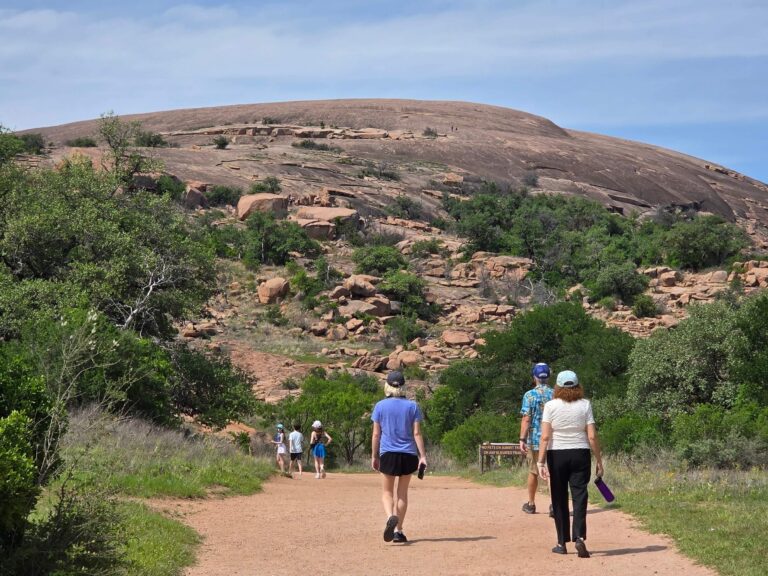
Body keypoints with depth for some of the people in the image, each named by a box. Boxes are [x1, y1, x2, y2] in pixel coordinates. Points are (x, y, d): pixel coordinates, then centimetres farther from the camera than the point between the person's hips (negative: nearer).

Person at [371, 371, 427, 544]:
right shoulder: (412, 406, 1)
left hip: (388, 453, -1)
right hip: (408, 453, 1)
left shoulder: (380, 406, 0)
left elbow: (376, 434, 1)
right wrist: (422, 456, -2)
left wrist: (374, 456, 9)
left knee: (387, 492, 8)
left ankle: (390, 517, -21)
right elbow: (417, 433, -3)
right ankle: (398, 530, 10)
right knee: (402, 493, 11)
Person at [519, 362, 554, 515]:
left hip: (534, 439, -1)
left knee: (533, 472, 14)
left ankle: (531, 504, 26)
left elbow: (526, 419, -12)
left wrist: (522, 439, -13)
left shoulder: (529, 395, -5)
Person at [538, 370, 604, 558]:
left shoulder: (551, 406, -5)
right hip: (580, 454, 0)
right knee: (579, 497, 0)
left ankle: (562, 543, 13)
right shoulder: (585, 405, -3)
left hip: (556, 455, 0)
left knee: (559, 499, 9)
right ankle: (579, 537, -17)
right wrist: (599, 461, 2)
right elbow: (592, 436, -6)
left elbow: (545, 436, -10)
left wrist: (541, 461, -8)